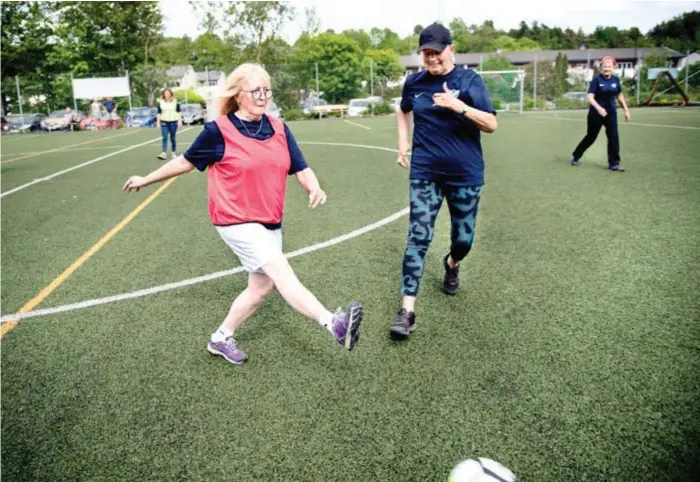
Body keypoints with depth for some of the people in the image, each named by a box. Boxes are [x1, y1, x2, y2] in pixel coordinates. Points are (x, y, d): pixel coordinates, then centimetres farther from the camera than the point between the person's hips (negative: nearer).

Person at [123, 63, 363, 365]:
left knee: (262, 286, 13)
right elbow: (186, 162, 4)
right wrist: (145, 180, 12)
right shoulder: (219, 131, -10)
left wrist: (314, 188, -23)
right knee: (281, 272, -21)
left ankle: (221, 338, 32)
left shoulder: (279, 129, 2)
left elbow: (301, 169, -1)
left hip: (270, 221, 7)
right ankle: (333, 324, -30)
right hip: (236, 221, -6)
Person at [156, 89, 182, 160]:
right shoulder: (161, 102, 5)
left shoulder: (175, 102, 3)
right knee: (164, 137, -9)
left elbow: (179, 112, 5)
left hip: (173, 122, 0)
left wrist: (180, 121, -2)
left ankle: (174, 153, 14)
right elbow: (159, 113, 6)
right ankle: (163, 153, -14)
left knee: (172, 138, 5)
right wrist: (158, 122, 1)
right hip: (164, 122, 0)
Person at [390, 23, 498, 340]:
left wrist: (459, 106, -27)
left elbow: (491, 125, -13)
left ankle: (451, 264, 48)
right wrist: (403, 143, 10)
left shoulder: (469, 80, -6)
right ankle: (407, 311, -9)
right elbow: (404, 111, 24)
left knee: (464, 239, 11)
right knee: (418, 238, -10)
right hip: (425, 173, 1)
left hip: (465, 174, 0)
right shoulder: (414, 83, 3)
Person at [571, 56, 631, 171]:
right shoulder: (596, 80, -12)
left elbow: (620, 96, 15)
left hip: (611, 113, 4)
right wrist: (599, 108, -35)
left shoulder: (616, 80, 3)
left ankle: (614, 163, 3)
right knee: (591, 137, 6)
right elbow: (590, 97, -20)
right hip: (596, 113, -4)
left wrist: (626, 110, 13)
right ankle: (576, 156, 28)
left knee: (613, 137, -3)